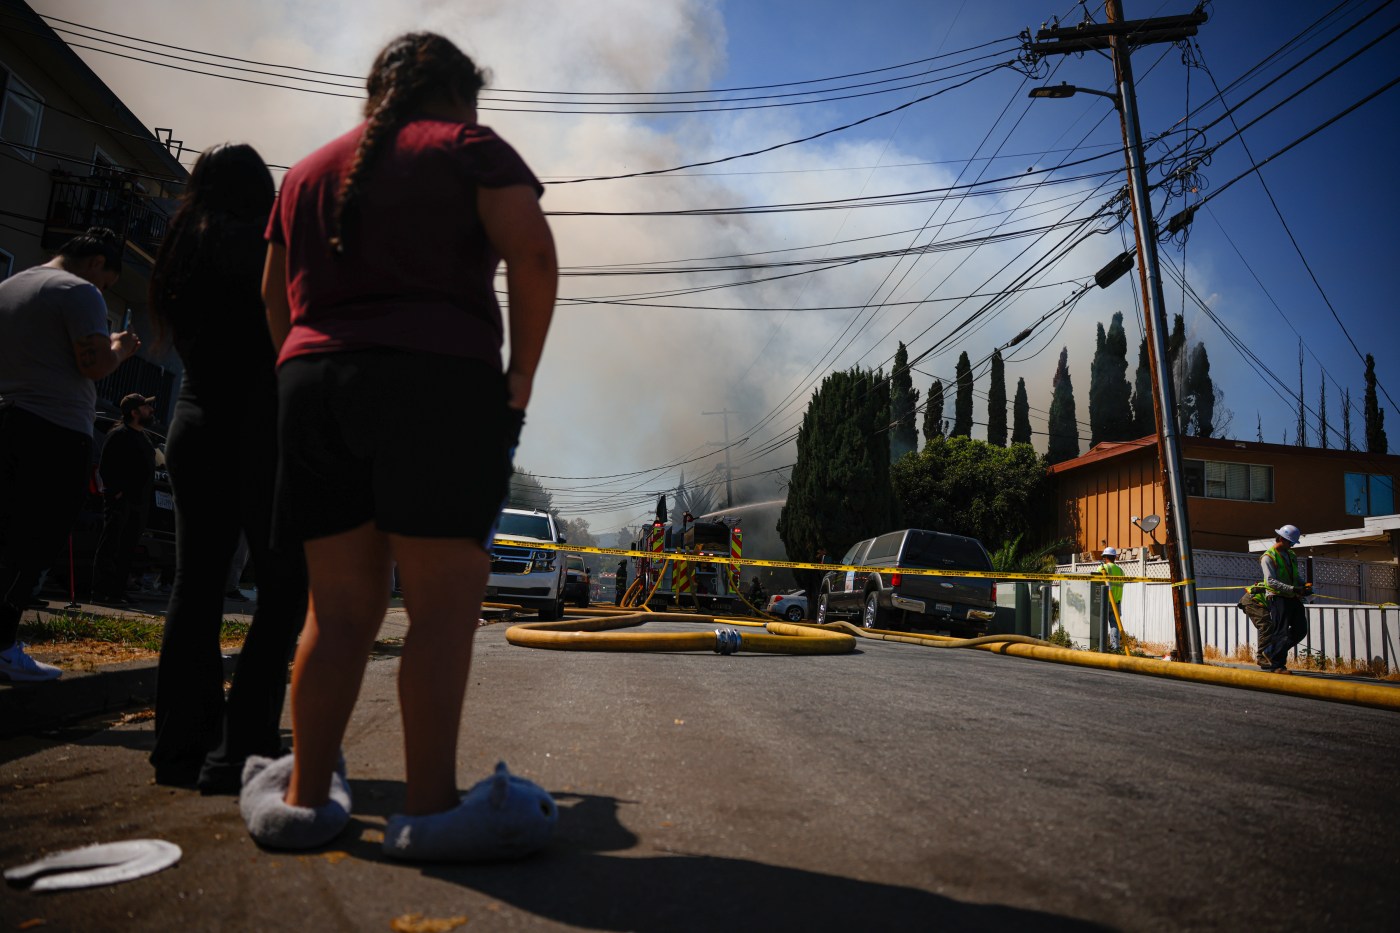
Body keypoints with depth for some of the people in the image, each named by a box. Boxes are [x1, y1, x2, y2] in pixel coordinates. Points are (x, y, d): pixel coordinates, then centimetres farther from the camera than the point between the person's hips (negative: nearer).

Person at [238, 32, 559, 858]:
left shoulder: (309, 170, 26)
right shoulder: (470, 147, 8)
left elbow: (276, 300, 22)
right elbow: (533, 253, -7)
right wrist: (521, 379, -4)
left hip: (312, 383, 6)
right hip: (437, 379, -6)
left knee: (340, 605, 8)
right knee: (444, 603, -6)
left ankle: (304, 795, 11)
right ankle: (431, 809, -7)